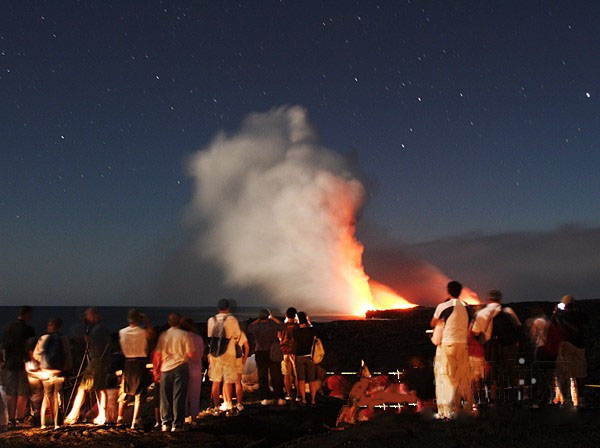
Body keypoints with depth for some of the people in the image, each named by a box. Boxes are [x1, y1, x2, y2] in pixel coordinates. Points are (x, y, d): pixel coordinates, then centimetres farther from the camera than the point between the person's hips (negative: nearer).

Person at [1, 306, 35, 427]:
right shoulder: (27, 329, -8)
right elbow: (30, 349, -9)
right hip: (22, 365, -5)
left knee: (10, 394, 9)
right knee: (23, 394, 2)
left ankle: (11, 419, 8)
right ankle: (19, 419, 1)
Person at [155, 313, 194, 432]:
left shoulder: (163, 335, 3)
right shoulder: (185, 335, -5)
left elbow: (158, 354, 5)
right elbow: (190, 354, -8)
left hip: (166, 368, 2)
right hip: (181, 367, -2)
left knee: (165, 398, 12)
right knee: (179, 397, 1)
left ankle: (165, 423, 15)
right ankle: (177, 425, 1)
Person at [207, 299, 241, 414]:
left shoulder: (211, 320, 3)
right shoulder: (232, 319, -5)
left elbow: (210, 337, 10)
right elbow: (237, 336, 2)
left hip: (214, 353, 3)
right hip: (228, 353, -3)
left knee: (215, 381, 9)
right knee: (228, 381, 4)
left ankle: (216, 406, 10)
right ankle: (228, 405, 4)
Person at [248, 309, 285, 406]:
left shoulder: (256, 327, -6)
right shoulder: (273, 325, -7)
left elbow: (250, 327, 17)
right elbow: (281, 325, 13)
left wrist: (258, 320, 16)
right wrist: (273, 318, 19)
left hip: (260, 353, 0)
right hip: (273, 353, 0)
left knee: (262, 377, 7)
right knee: (276, 376, 4)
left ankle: (265, 398, 5)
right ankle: (279, 398, 4)